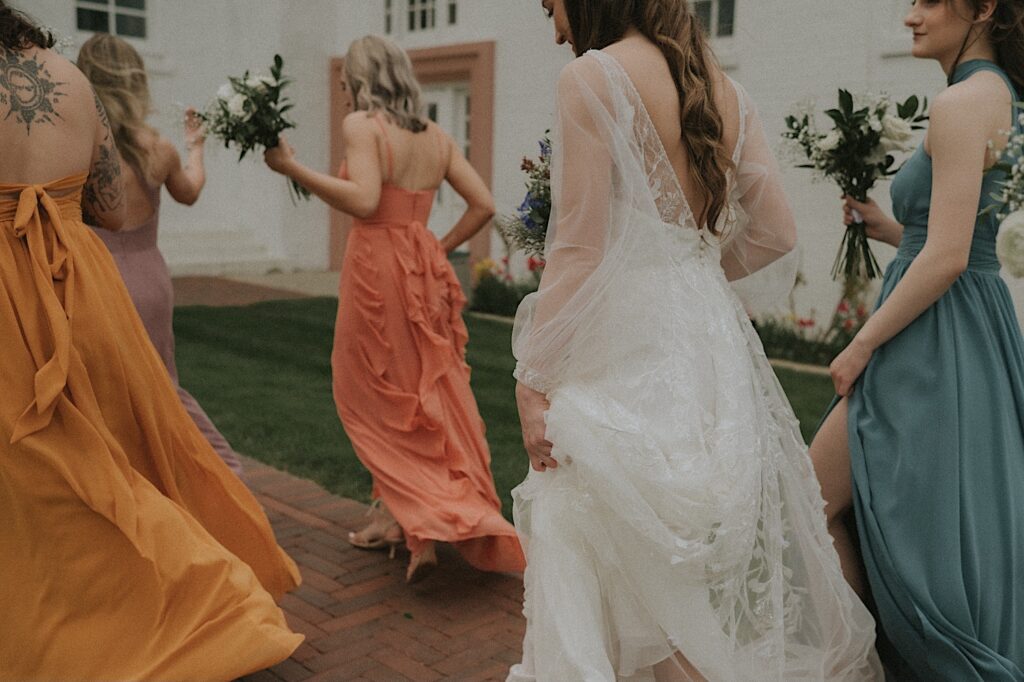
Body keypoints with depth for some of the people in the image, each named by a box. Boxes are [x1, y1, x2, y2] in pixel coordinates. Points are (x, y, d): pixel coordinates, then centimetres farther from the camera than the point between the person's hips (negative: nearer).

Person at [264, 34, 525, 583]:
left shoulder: (362, 124, -8)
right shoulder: (436, 136, 10)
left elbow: (363, 200, -22)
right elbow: (483, 204, 7)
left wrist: (291, 167, -16)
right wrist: (440, 248, 13)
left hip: (377, 267, -6)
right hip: (425, 270, 7)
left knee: (378, 400, 4)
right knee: (427, 395, 14)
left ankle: (423, 524, -5)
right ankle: (393, 517, 25)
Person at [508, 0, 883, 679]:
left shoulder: (593, 76, -10)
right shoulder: (724, 89, 11)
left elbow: (579, 250, -15)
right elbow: (776, 234, 11)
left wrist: (532, 380, -10)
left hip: (625, 345, -7)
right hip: (712, 338, 8)